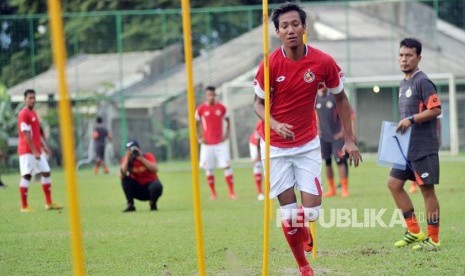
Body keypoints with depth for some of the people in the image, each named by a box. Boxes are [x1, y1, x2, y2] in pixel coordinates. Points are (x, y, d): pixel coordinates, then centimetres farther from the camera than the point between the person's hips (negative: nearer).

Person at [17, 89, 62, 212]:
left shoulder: (33, 113, 16)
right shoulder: (23, 114, -12)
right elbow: (26, 135, -18)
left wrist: (43, 146, 14)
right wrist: (34, 151, -20)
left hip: (37, 150, 9)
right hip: (27, 151, -9)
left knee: (46, 172, 8)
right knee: (26, 175, -8)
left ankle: (49, 203, 13)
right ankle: (24, 206, -5)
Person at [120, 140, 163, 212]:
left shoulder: (148, 156, -10)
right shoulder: (126, 159, -6)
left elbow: (155, 170, -29)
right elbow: (123, 173, -24)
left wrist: (141, 158, -28)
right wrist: (127, 158, -25)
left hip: (149, 185, -2)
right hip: (137, 189, 2)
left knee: (157, 186, -36)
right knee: (125, 178, -22)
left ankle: (153, 204, -4)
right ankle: (130, 205, -15)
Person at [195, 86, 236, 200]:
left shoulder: (221, 108, 2)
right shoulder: (201, 109, -2)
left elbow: (227, 121, 15)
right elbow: (195, 124, 7)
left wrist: (227, 134, 4)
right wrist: (199, 138, 0)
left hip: (220, 142, 0)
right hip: (207, 144, 0)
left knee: (227, 166, -7)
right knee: (209, 169, 3)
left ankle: (231, 192, -3)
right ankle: (213, 193, 15)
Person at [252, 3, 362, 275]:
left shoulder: (323, 62, -11)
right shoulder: (270, 65, -15)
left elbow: (341, 99, 3)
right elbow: (259, 103, -4)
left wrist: (349, 140, 1)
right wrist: (275, 124, -24)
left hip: (308, 145, 1)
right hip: (276, 146, -1)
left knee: (312, 210, -6)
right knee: (288, 210, -2)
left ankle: (302, 230, 33)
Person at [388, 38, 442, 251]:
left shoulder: (422, 82, -12)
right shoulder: (404, 83, 15)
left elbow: (436, 110, -19)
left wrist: (411, 119, -23)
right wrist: (401, 126, 15)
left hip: (423, 147, -9)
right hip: (406, 147, 9)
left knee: (427, 189, -4)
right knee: (394, 183, 8)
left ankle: (433, 239, 4)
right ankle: (414, 231, 15)